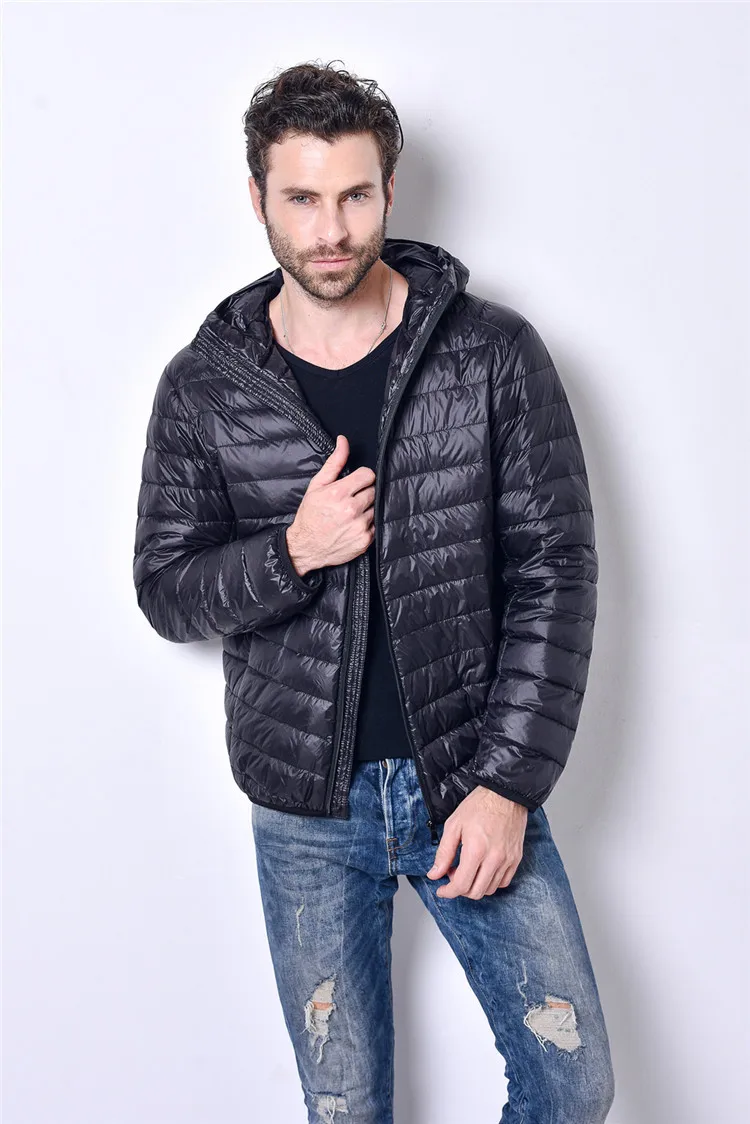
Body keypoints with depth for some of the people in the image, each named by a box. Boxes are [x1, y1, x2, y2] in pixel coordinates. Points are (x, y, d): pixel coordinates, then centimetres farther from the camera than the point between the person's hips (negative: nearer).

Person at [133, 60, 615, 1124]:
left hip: (474, 781, 0)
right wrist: (292, 552, -19)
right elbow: (165, 588, 2)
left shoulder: (496, 353, -7)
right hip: (307, 807, 1)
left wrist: (509, 783, -12)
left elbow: (555, 573, -6)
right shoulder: (205, 385, -3)